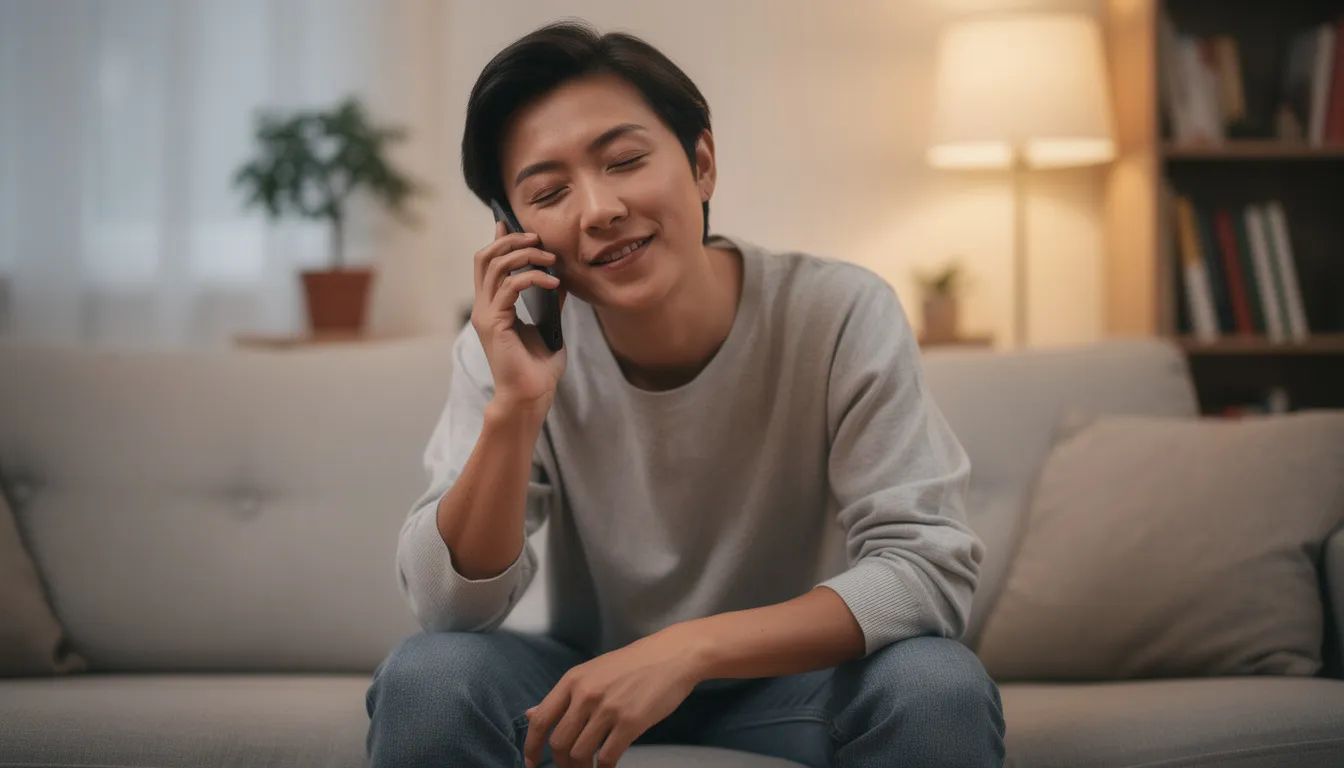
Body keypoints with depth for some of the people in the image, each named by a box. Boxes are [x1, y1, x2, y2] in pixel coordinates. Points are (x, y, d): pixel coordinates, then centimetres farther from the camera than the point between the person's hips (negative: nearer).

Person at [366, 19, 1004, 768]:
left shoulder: (842, 314, -20)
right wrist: (514, 408, -32)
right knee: (425, 678, -27)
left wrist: (691, 647, -36)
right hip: (592, 679, 1)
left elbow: (932, 566, -25)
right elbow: (452, 607, -17)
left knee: (940, 687, -31)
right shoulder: (511, 346, -13)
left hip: (788, 678, 0)